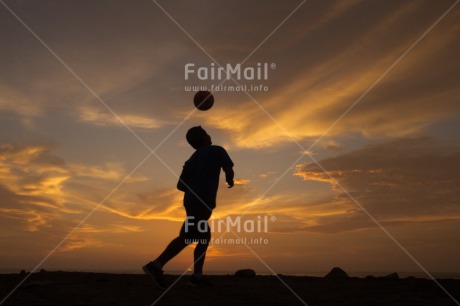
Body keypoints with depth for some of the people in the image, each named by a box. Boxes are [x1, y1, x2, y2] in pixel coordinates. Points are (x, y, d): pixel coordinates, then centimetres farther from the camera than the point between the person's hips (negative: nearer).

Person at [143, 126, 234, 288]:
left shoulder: (192, 159, 23)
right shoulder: (217, 150, 9)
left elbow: (181, 185, 17)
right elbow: (229, 170, 1)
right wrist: (230, 180, 22)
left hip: (191, 200, 8)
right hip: (202, 202, -8)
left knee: (205, 237, 15)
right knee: (186, 237, -16)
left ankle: (197, 276, 8)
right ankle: (156, 266, -25)